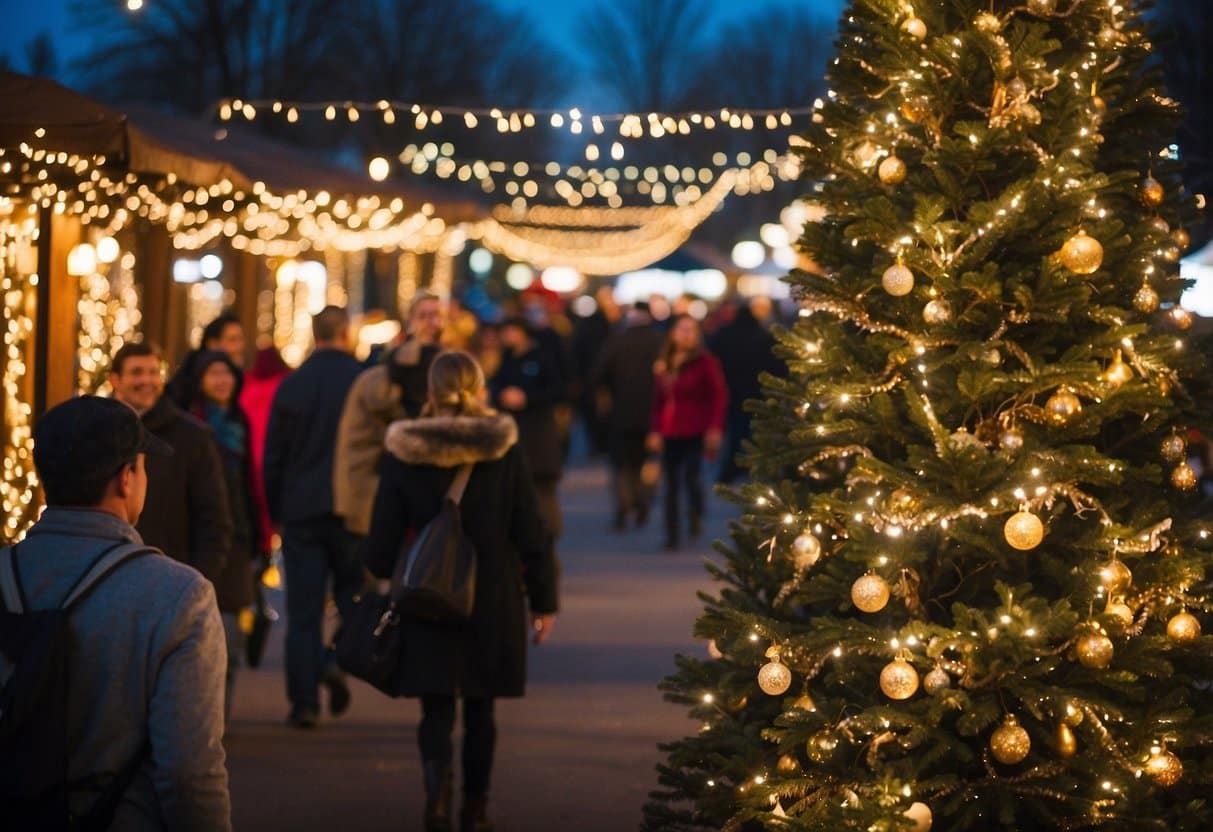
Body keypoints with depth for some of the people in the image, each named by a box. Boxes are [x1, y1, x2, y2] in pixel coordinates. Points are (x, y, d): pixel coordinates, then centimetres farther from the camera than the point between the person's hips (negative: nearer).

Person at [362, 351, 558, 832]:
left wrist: (381, 577, 18)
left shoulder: (404, 454, -6)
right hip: (493, 600, 1)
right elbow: (530, 533, -4)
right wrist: (544, 601, 5)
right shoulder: (503, 450, -7)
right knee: (480, 709, 15)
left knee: (437, 708, 4)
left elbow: (384, 538, -2)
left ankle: (438, 791, -20)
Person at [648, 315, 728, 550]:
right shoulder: (663, 365, 12)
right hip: (669, 433, 5)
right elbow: (658, 401, 15)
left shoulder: (705, 362, -3)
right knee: (672, 486, 5)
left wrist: (715, 428, -14)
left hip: (695, 433, -5)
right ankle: (672, 535, 11)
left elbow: (719, 396, -7)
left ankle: (696, 517, 10)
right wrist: (655, 431, 8)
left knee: (692, 476, -18)